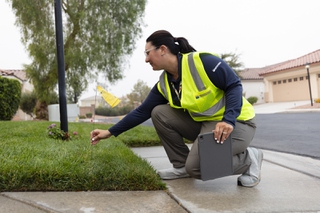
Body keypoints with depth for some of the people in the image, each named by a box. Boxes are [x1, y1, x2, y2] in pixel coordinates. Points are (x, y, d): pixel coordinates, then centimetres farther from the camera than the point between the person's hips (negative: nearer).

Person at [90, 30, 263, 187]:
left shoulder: (202, 61, -20)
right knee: (159, 113, -6)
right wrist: (110, 132, 0)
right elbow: (142, 112, 3)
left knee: (196, 167, -25)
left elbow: (234, 86, -18)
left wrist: (228, 121, -32)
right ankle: (181, 165, 5)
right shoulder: (164, 84, 1)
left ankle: (249, 158, -1)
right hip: (203, 123, 7)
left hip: (236, 123, -7)